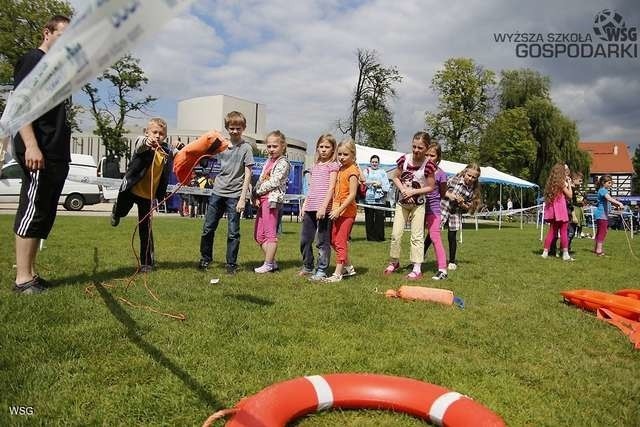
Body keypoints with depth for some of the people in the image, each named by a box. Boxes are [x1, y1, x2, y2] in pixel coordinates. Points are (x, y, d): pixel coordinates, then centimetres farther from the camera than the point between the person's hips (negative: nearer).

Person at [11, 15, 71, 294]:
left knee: (45, 215, 9)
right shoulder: (32, 60, 0)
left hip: (58, 154, 9)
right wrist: (31, 145, -22)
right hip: (38, 152, -9)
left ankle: (30, 274, 15)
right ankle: (22, 279, -5)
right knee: (33, 210, -9)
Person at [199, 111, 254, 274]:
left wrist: (242, 198, -12)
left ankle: (231, 264, 11)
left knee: (233, 232, 0)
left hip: (234, 195, -5)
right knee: (208, 228, 8)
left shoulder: (246, 148, -4)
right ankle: (205, 258, 25)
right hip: (217, 192, 5)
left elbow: (247, 175, -8)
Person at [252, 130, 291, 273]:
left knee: (270, 233, -5)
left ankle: (268, 264, 1)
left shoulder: (283, 163, -7)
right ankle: (272, 262, 18)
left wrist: (257, 192, -9)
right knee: (259, 234, 11)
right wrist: (255, 196, 0)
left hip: (272, 199, -9)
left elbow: (273, 182, -16)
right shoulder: (268, 161, 19)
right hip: (262, 199, 9)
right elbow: (260, 180, 15)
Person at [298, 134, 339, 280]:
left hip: (323, 208, -7)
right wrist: (304, 205, 14)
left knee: (323, 241, -1)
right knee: (305, 239, 11)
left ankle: (321, 271, 7)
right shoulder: (315, 166, 18)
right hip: (310, 208, 7)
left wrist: (324, 206, -19)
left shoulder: (333, 165, -1)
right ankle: (307, 267, 26)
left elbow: (331, 187, -10)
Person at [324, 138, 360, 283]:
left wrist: (339, 209, -22)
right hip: (337, 210, 9)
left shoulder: (352, 171, -13)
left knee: (340, 242, -5)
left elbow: (352, 195, -19)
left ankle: (337, 273, 1)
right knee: (333, 240, 14)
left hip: (347, 211, -9)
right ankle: (348, 267, 27)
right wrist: (333, 208, 9)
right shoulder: (340, 169, 13)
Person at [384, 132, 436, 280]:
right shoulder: (404, 159, -9)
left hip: (418, 204, -3)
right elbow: (396, 177, 2)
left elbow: (430, 187, -11)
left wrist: (413, 191, -21)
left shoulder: (428, 165, -17)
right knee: (396, 234, 4)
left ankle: (417, 269, 6)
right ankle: (394, 262, 24)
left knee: (417, 236, 0)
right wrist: (402, 188, -15)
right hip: (402, 202, 3)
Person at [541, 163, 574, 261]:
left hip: (552, 210, 7)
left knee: (552, 231, 13)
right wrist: (569, 184, 6)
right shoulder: (561, 183, -9)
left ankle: (545, 252, 12)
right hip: (560, 209, -6)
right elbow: (570, 195, -5)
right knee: (564, 231, -1)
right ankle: (565, 254, 1)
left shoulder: (550, 182, 9)